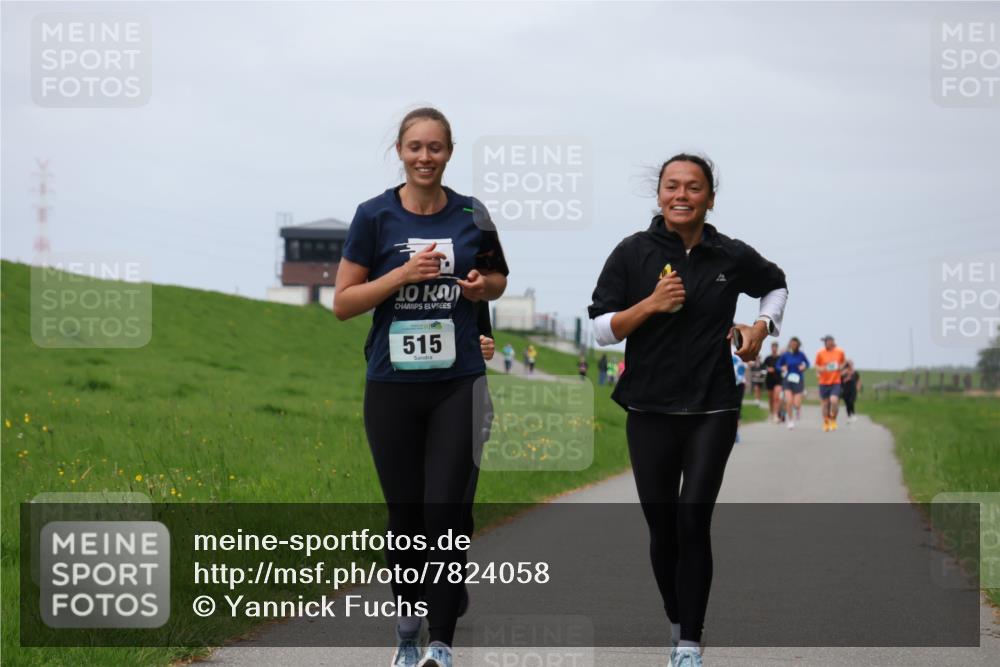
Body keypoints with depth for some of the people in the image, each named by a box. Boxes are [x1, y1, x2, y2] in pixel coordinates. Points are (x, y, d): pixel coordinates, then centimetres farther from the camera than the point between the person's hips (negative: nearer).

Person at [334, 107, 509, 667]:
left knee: (445, 515, -9)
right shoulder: (375, 216, -2)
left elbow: (499, 281, 19)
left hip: (458, 384, 0)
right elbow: (343, 303, -2)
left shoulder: (471, 215, 3)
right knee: (405, 515, 8)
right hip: (393, 386, 0)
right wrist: (403, 274, -15)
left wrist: (483, 284, -4)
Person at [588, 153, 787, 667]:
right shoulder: (633, 253, -1)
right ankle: (676, 621, 28)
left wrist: (762, 326, 5)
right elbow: (601, 330, -2)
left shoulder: (732, 257, 2)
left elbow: (775, 285, 23)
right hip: (650, 411, 1)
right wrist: (651, 304, -16)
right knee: (662, 526, 7)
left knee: (693, 519, -11)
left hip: (711, 411, -1)